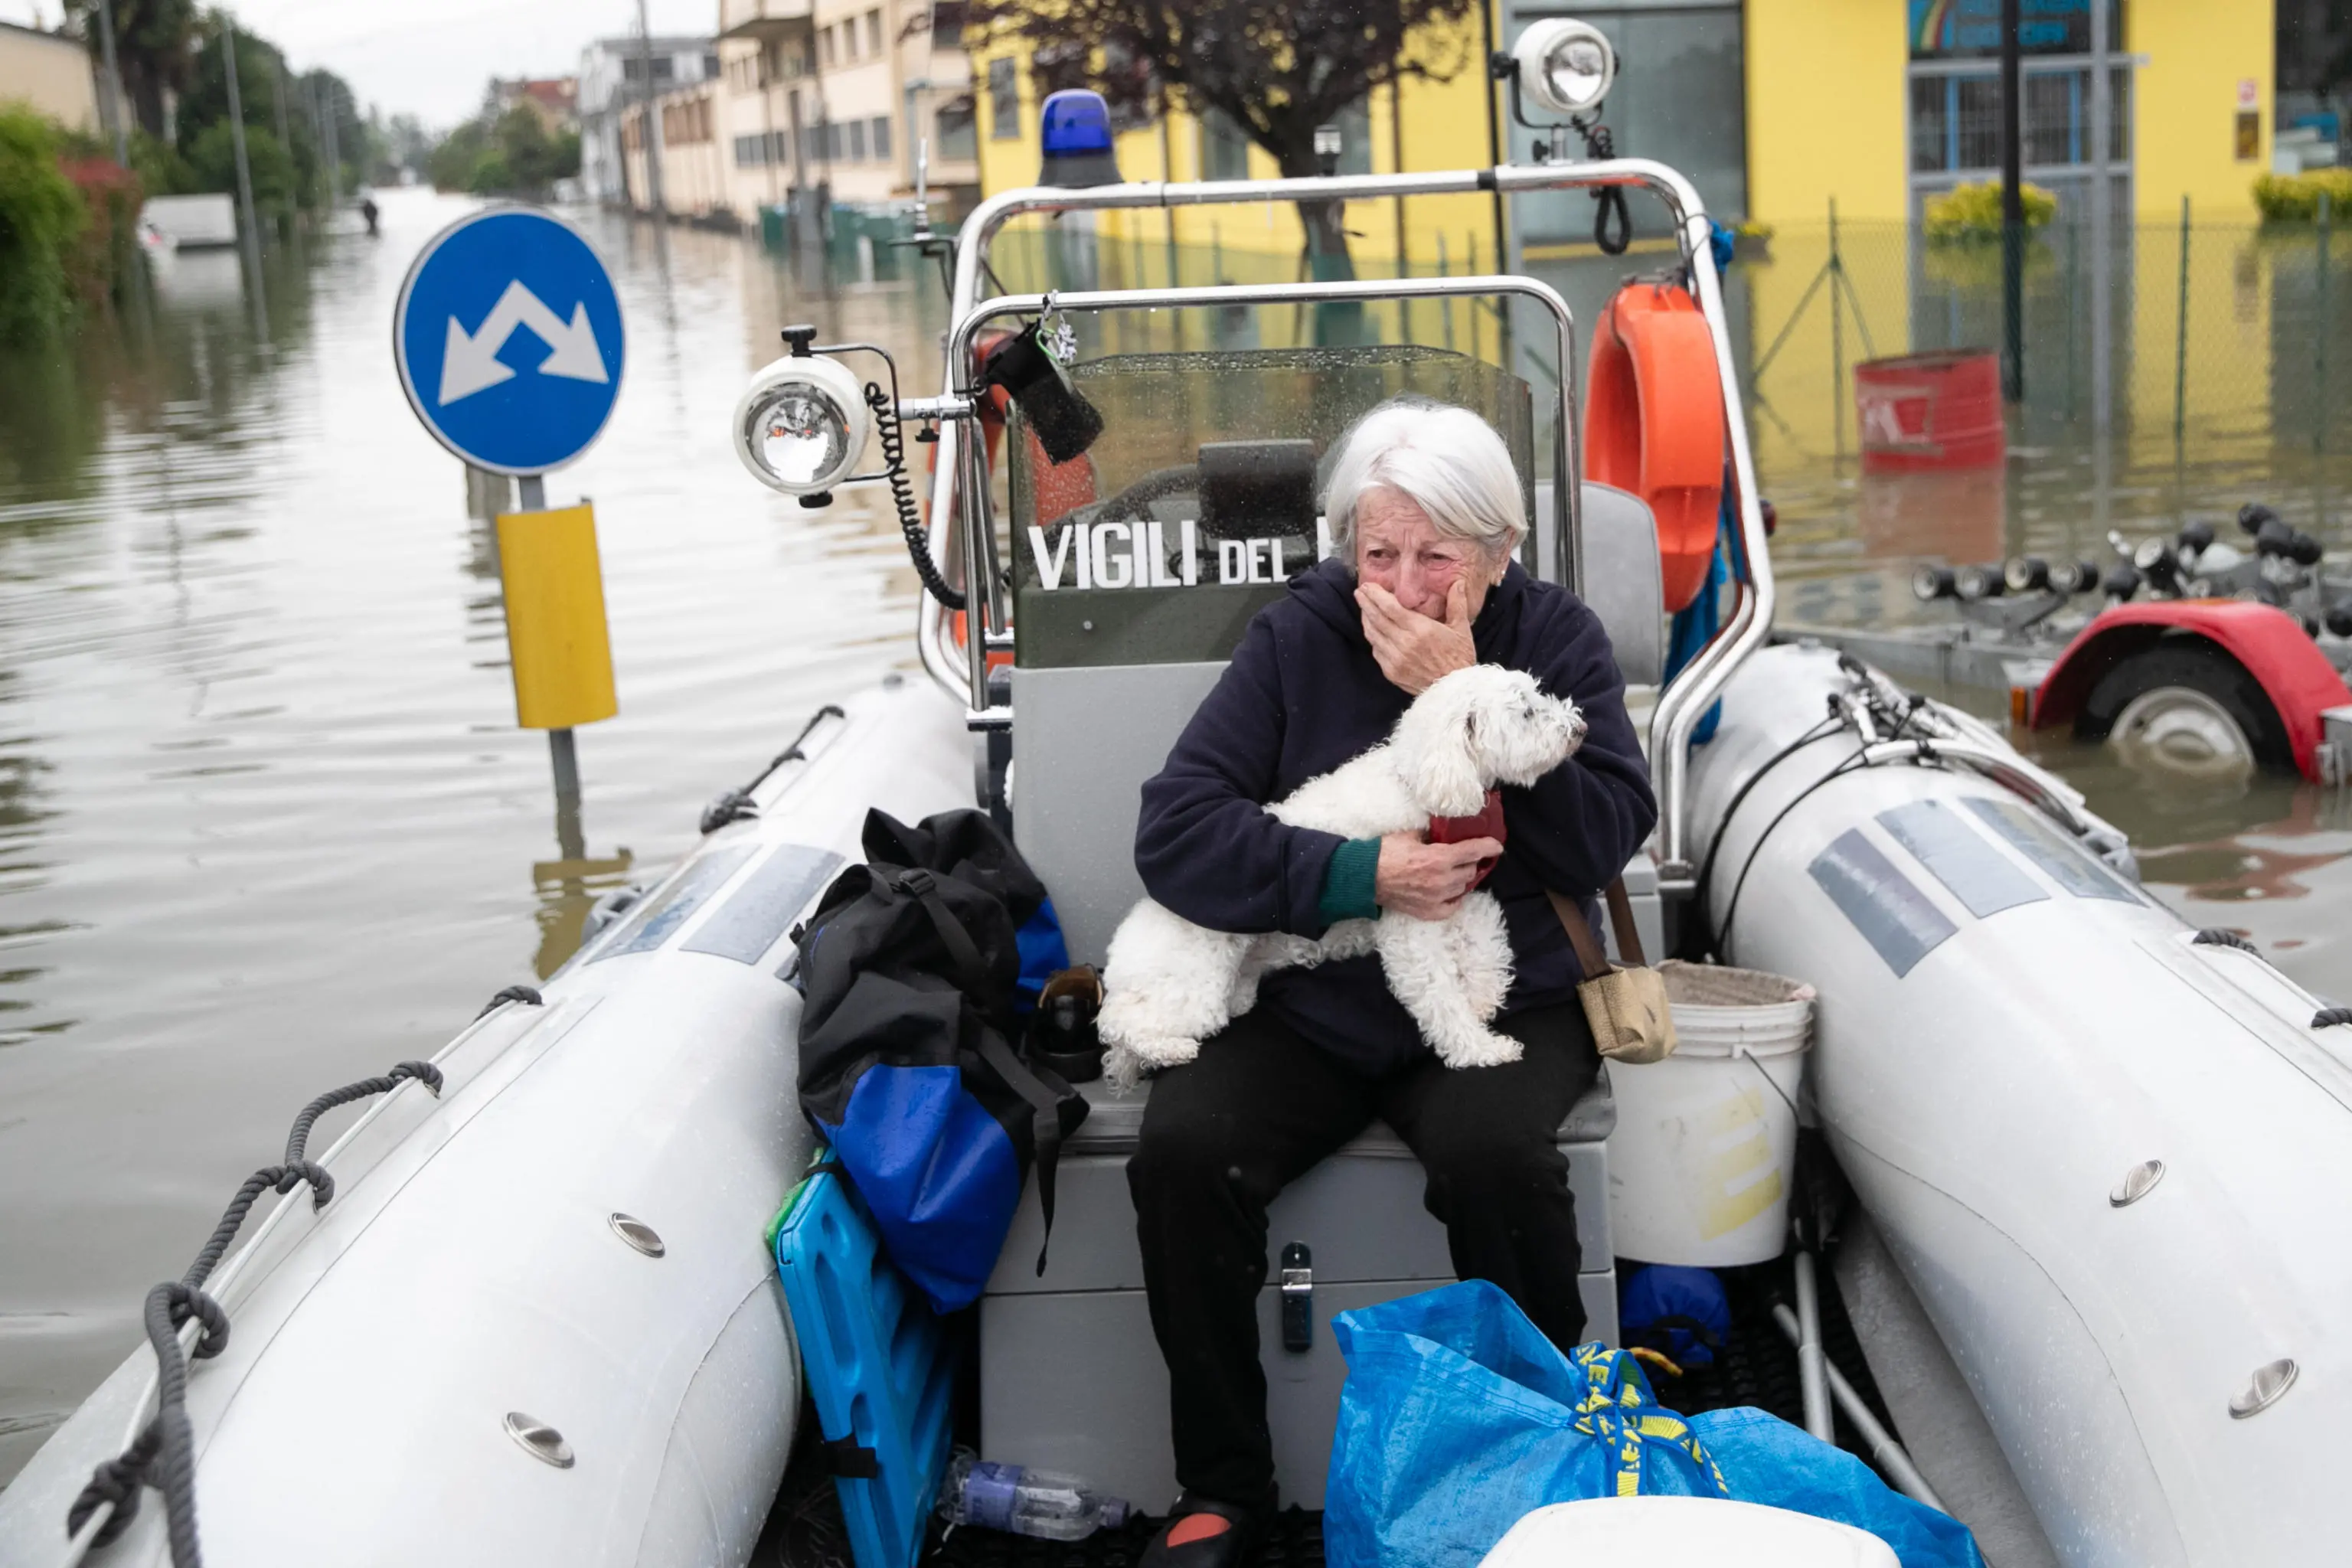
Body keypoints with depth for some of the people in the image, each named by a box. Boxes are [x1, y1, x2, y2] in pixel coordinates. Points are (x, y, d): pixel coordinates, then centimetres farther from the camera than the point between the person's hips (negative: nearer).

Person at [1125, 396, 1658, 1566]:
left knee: (1492, 1152, -33)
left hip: (1501, 1003, -1)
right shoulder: (1297, 638, 1)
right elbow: (1174, 829, -9)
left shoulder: (1554, 636, 2)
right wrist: (1358, 877, -21)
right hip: (1308, 1007, 1)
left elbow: (1604, 836, -11)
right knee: (1181, 1148, -24)